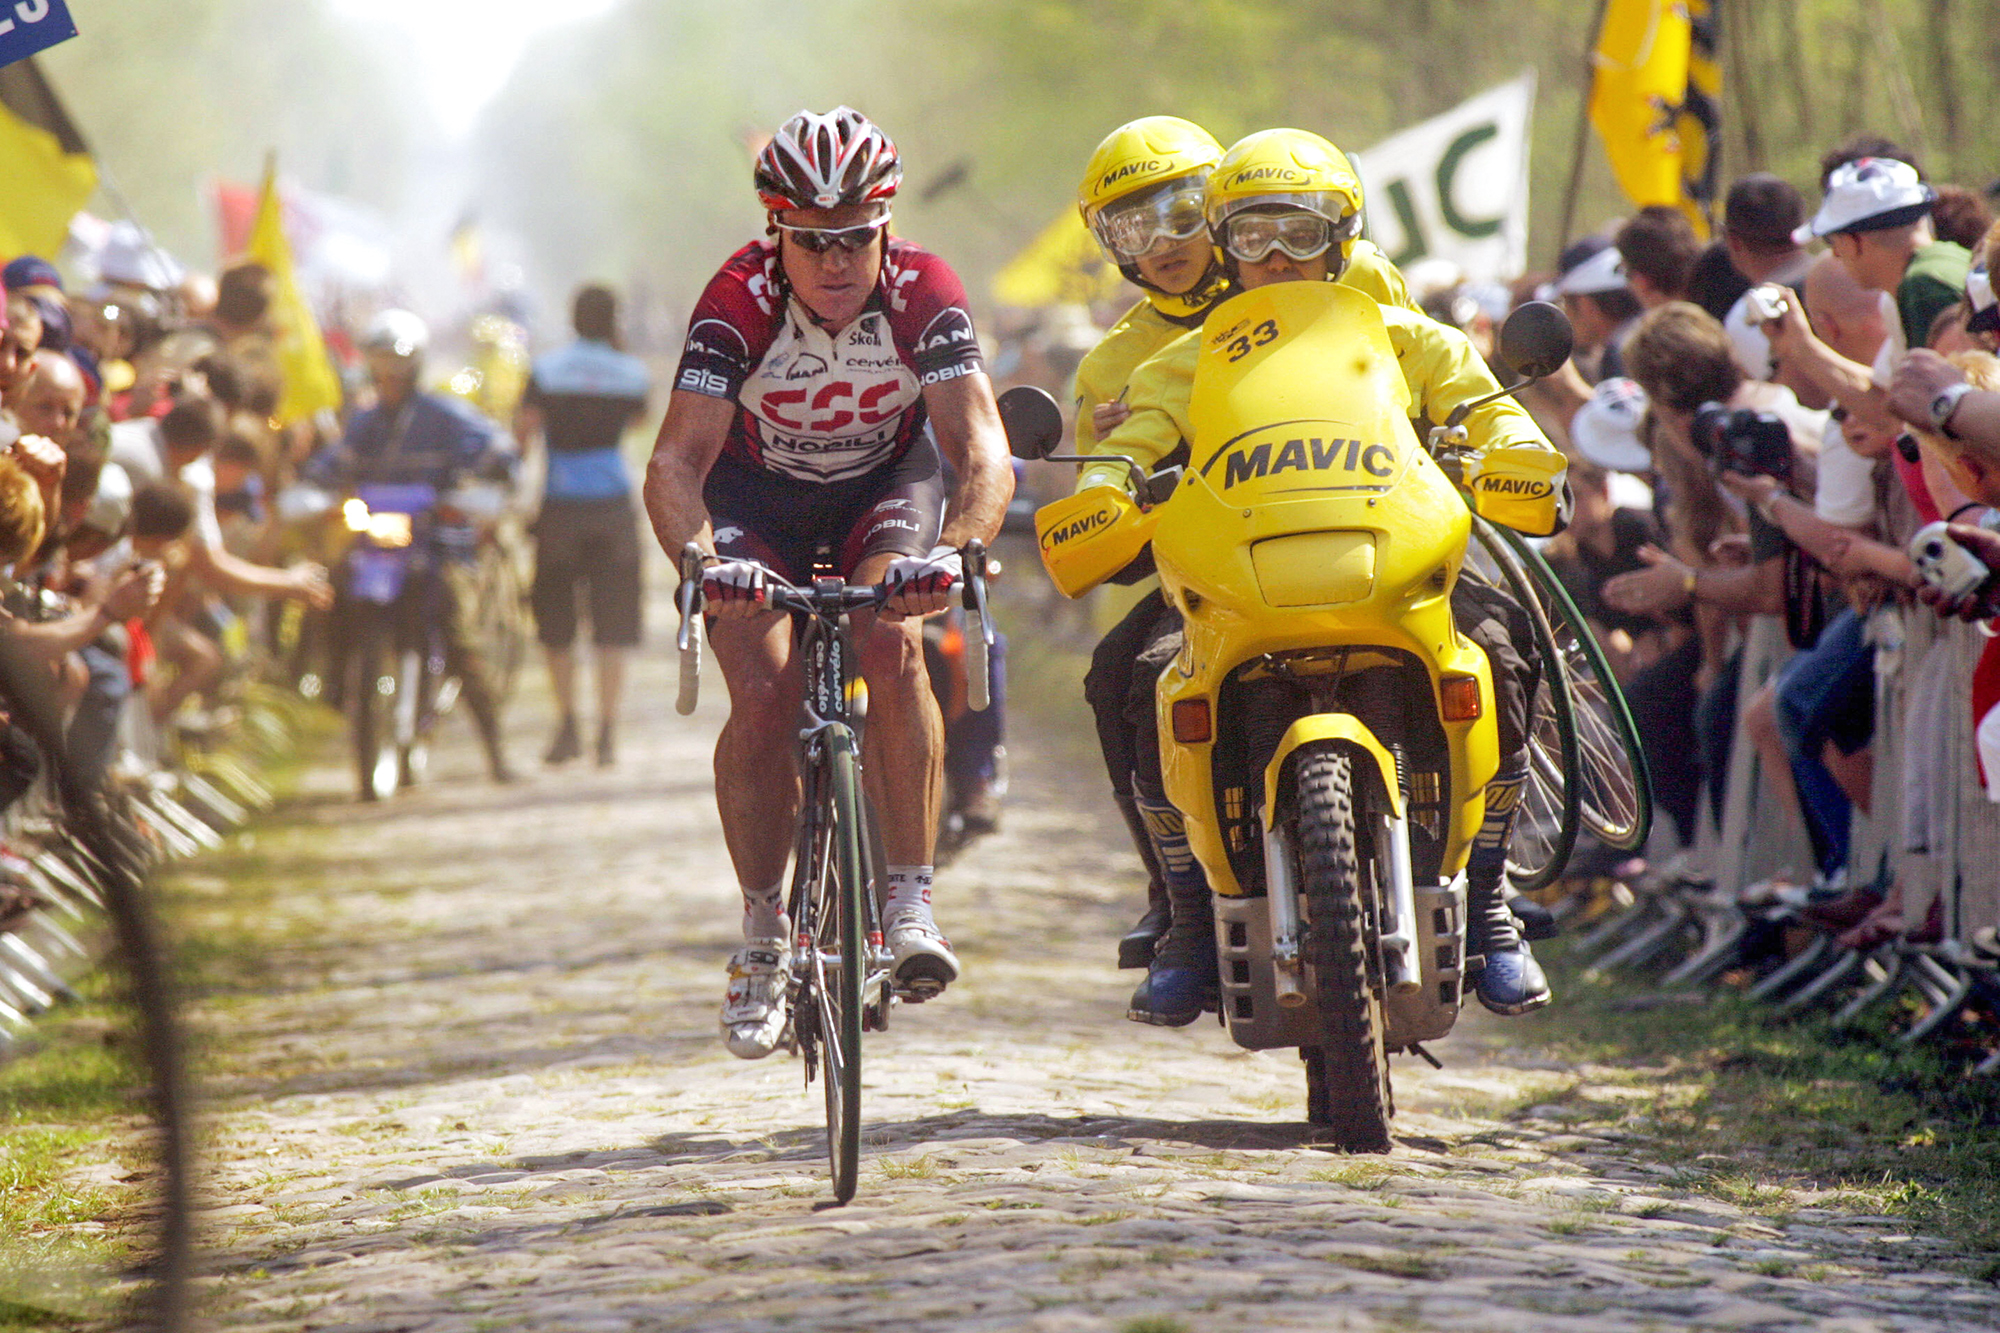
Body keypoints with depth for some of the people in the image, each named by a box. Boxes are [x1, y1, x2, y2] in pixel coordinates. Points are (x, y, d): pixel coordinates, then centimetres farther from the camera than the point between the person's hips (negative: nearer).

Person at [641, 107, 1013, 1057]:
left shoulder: (922, 293, -27)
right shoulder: (739, 301, -29)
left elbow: (984, 453, -34)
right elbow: (674, 463, -35)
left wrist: (949, 551, -54)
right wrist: (701, 561, -55)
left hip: (886, 485, 0)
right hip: (758, 492, 0)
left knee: (890, 642, -29)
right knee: (763, 693, -20)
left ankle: (909, 901, -23)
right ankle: (762, 935, -1)